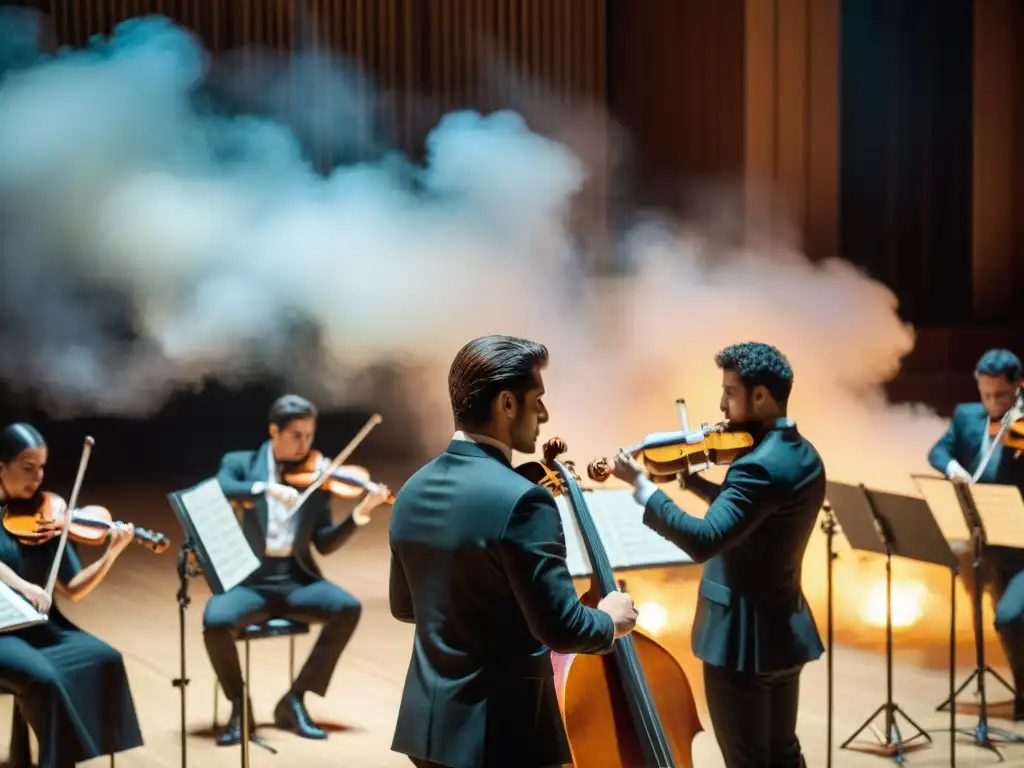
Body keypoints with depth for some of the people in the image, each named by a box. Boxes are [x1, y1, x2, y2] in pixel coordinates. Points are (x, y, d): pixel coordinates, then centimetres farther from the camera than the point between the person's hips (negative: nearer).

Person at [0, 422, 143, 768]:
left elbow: (73, 590, 4)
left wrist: (112, 553, -10)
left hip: (39, 625, 4)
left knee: (105, 660, -20)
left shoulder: (44, 519, 7)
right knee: (43, 676, -31)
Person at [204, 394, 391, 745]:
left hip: (295, 580, 2)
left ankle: (294, 700, -9)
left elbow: (324, 544, 4)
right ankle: (239, 707, -5)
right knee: (216, 620, -32)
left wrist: (359, 514, -12)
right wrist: (266, 487, -31)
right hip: (248, 580, -2)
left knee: (348, 608, -24)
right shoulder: (239, 463, 4)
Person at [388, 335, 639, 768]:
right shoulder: (520, 500, -20)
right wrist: (611, 620, -3)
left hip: (428, 720, 8)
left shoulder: (413, 492, 5)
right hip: (506, 731, -8)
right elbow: (561, 627, -22)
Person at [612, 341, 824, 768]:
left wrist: (642, 486, -27)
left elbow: (704, 541, -33)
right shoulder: (803, 455, 7)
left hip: (742, 636, -9)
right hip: (785, 630, 9)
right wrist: (689, 478, 11)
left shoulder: (761, 465, -24)